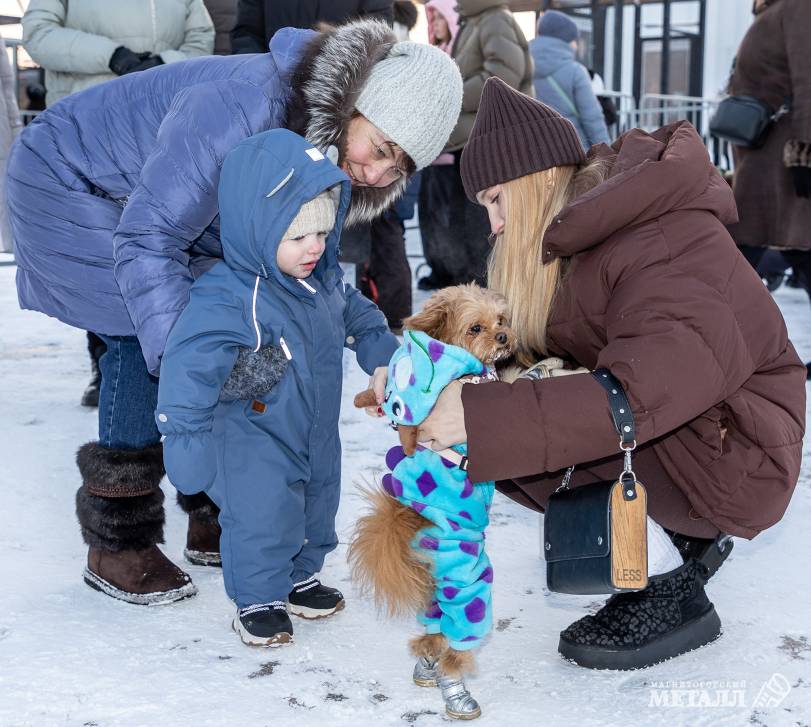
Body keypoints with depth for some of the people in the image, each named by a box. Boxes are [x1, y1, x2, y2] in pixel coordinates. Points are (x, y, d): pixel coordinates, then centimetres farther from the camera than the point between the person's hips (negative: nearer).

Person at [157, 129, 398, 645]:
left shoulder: (324, 278, -6)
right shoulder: (228, 301, -32)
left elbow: (357, 315, 14)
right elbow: (189, 367, -33)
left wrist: (383, 359, 7)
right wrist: (186, 438, -31)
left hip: (317, 433, 8)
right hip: (255, 443, -8)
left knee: (317, 509, 21)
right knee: (262, 517, 0)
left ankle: (301, 576, 44)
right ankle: (258, 599, 23)